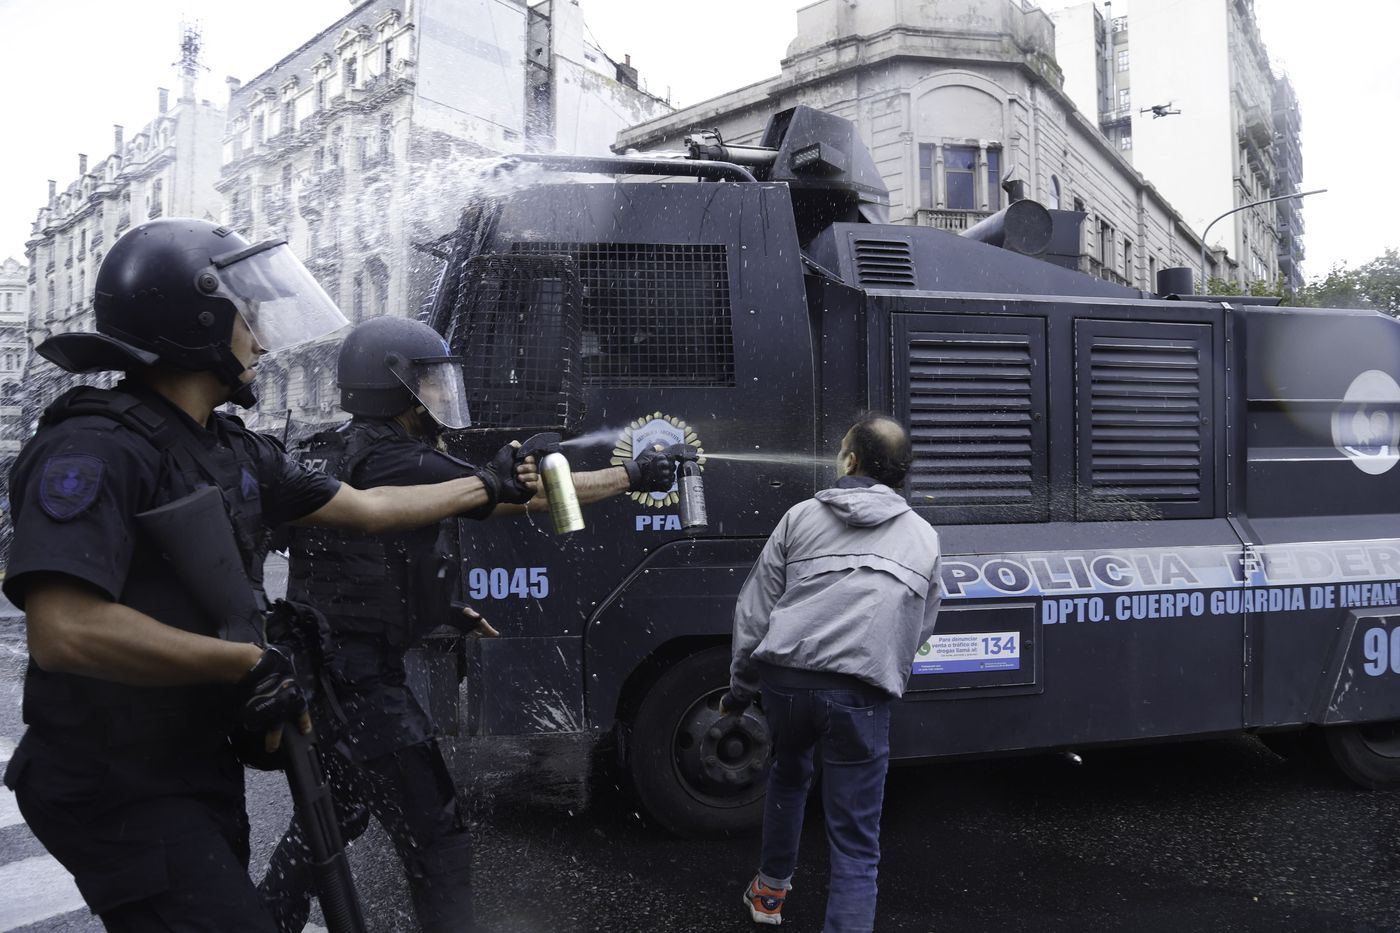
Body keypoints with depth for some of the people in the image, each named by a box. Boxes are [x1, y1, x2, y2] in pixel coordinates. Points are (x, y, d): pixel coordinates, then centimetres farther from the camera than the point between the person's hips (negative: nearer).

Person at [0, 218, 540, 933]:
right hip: (119, 790, -9)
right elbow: (63, 631, -33)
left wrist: (488, 488, 20)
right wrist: (249, 663, -27)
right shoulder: (97, 448, -22)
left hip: (201, 765, 9)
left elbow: (368, 509, 14)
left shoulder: (233, 450, 6)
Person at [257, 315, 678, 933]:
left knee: (332, 815, 26)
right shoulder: (395, 463, -20)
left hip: (324, 667, 10)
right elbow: (534, 495, -17)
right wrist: (632, 476, -7)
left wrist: (447, 609, 17)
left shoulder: (334, 451, 10)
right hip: (360, 679, -10)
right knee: (436, 839, -2)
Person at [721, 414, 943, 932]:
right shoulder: (924, 537, 13)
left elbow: (753, 611, 9)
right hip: (862, 694, -2)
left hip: (785, 679, 2)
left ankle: (771, 889, 49)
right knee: (855, 846, 5)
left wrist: (740, 687, 18)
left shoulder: (801, 516, 9)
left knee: (787, 776, 32)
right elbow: (919, 630, 14)